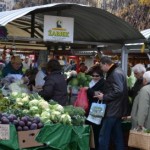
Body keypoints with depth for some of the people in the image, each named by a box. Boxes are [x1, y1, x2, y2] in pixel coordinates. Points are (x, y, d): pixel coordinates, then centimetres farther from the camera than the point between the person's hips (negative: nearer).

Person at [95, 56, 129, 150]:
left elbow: (118, 91, -26)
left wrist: (104, 97, -16)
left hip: (113, 109, -10)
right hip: (117, 109, 10)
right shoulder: (117, 71, 15)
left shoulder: (115, 73, -17)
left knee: (104, 135, -6)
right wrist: (104, 95, 12)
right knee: (117, 135, 15)